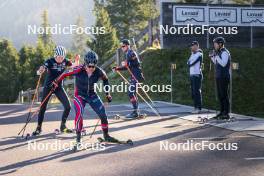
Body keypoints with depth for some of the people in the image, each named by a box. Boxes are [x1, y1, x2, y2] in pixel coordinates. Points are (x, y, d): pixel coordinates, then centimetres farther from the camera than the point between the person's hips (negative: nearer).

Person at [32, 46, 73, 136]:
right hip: (48, 87, -3)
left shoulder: (65, 61, -5)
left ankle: (63, 126, 10)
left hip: (59, 87, 3)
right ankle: (39, 127, 19)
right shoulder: (50, 61, -17)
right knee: (42, 108, 1)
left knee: (67, 106, -9)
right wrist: (41, 70, -52)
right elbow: (41, 70, -29)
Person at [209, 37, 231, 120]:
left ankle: (226, 114, -4)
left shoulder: (225, 53, -13)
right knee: (220, 95, 11)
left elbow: (223, 64, -24)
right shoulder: (220, 52, 16)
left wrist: (216, 56, -22)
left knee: (224, 95, -7)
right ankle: (222, 112, 17)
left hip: (224, 77, -9)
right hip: (219, 77, 9)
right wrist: (212, 57, 11)